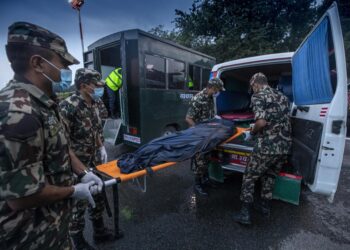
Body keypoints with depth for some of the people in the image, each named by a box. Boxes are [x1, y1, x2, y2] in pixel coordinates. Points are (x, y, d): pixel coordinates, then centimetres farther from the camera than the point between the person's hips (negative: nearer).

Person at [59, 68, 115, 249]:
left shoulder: (93, 105, 3)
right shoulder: (68, 106, -22)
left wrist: (101, 147, 9)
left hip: (90, 162, 8)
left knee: (98, 197, 19)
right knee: (78, 204, 9)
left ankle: (99, 232, 41)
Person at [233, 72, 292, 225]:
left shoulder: (258, 97, -7)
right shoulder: (282, 97, 15)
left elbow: (261, 122, -21)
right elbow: (284, 120, 21)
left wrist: (251, 133, -2)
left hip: (267, 146, -7)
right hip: (285, 145, 7)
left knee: (249, 178, 8)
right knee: (269, 176, 24)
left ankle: (245, 213, 14)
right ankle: (265, 207, 36)